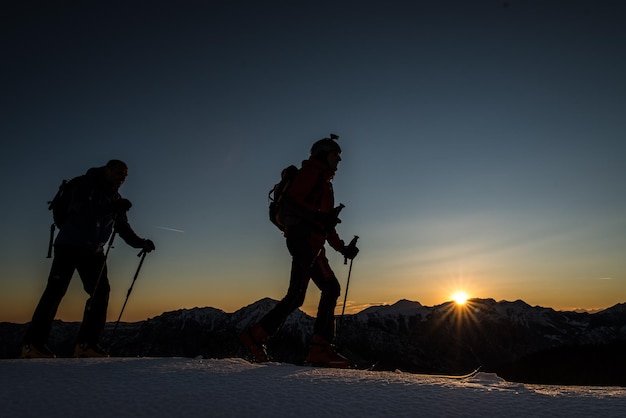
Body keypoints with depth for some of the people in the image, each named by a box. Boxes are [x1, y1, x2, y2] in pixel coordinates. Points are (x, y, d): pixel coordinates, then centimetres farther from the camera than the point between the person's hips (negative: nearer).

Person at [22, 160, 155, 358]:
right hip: (69, 245, -6)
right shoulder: (85, 184, -3)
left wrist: (140, 243, -4)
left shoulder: (115, 199, 14)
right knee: (56, 289, -10)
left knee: (101, 292, -5)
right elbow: (82, 209, -21)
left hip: (94, 251, 6)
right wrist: (112, 207, -30)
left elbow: (123, 228, 11)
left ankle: (86, 343, -1)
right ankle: (33, 343, -4)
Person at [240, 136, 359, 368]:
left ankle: (257, 335, 9)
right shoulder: (311, 171, 3)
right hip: (303, 236, -10)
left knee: (296, 295, 6)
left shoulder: (325, 182, 31)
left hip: (311, 243, 10)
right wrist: (320, 217, -24)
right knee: (330, 287, -16)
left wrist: (343, 247, 21)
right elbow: (292, 201, -14)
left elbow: (326, 225, 29)